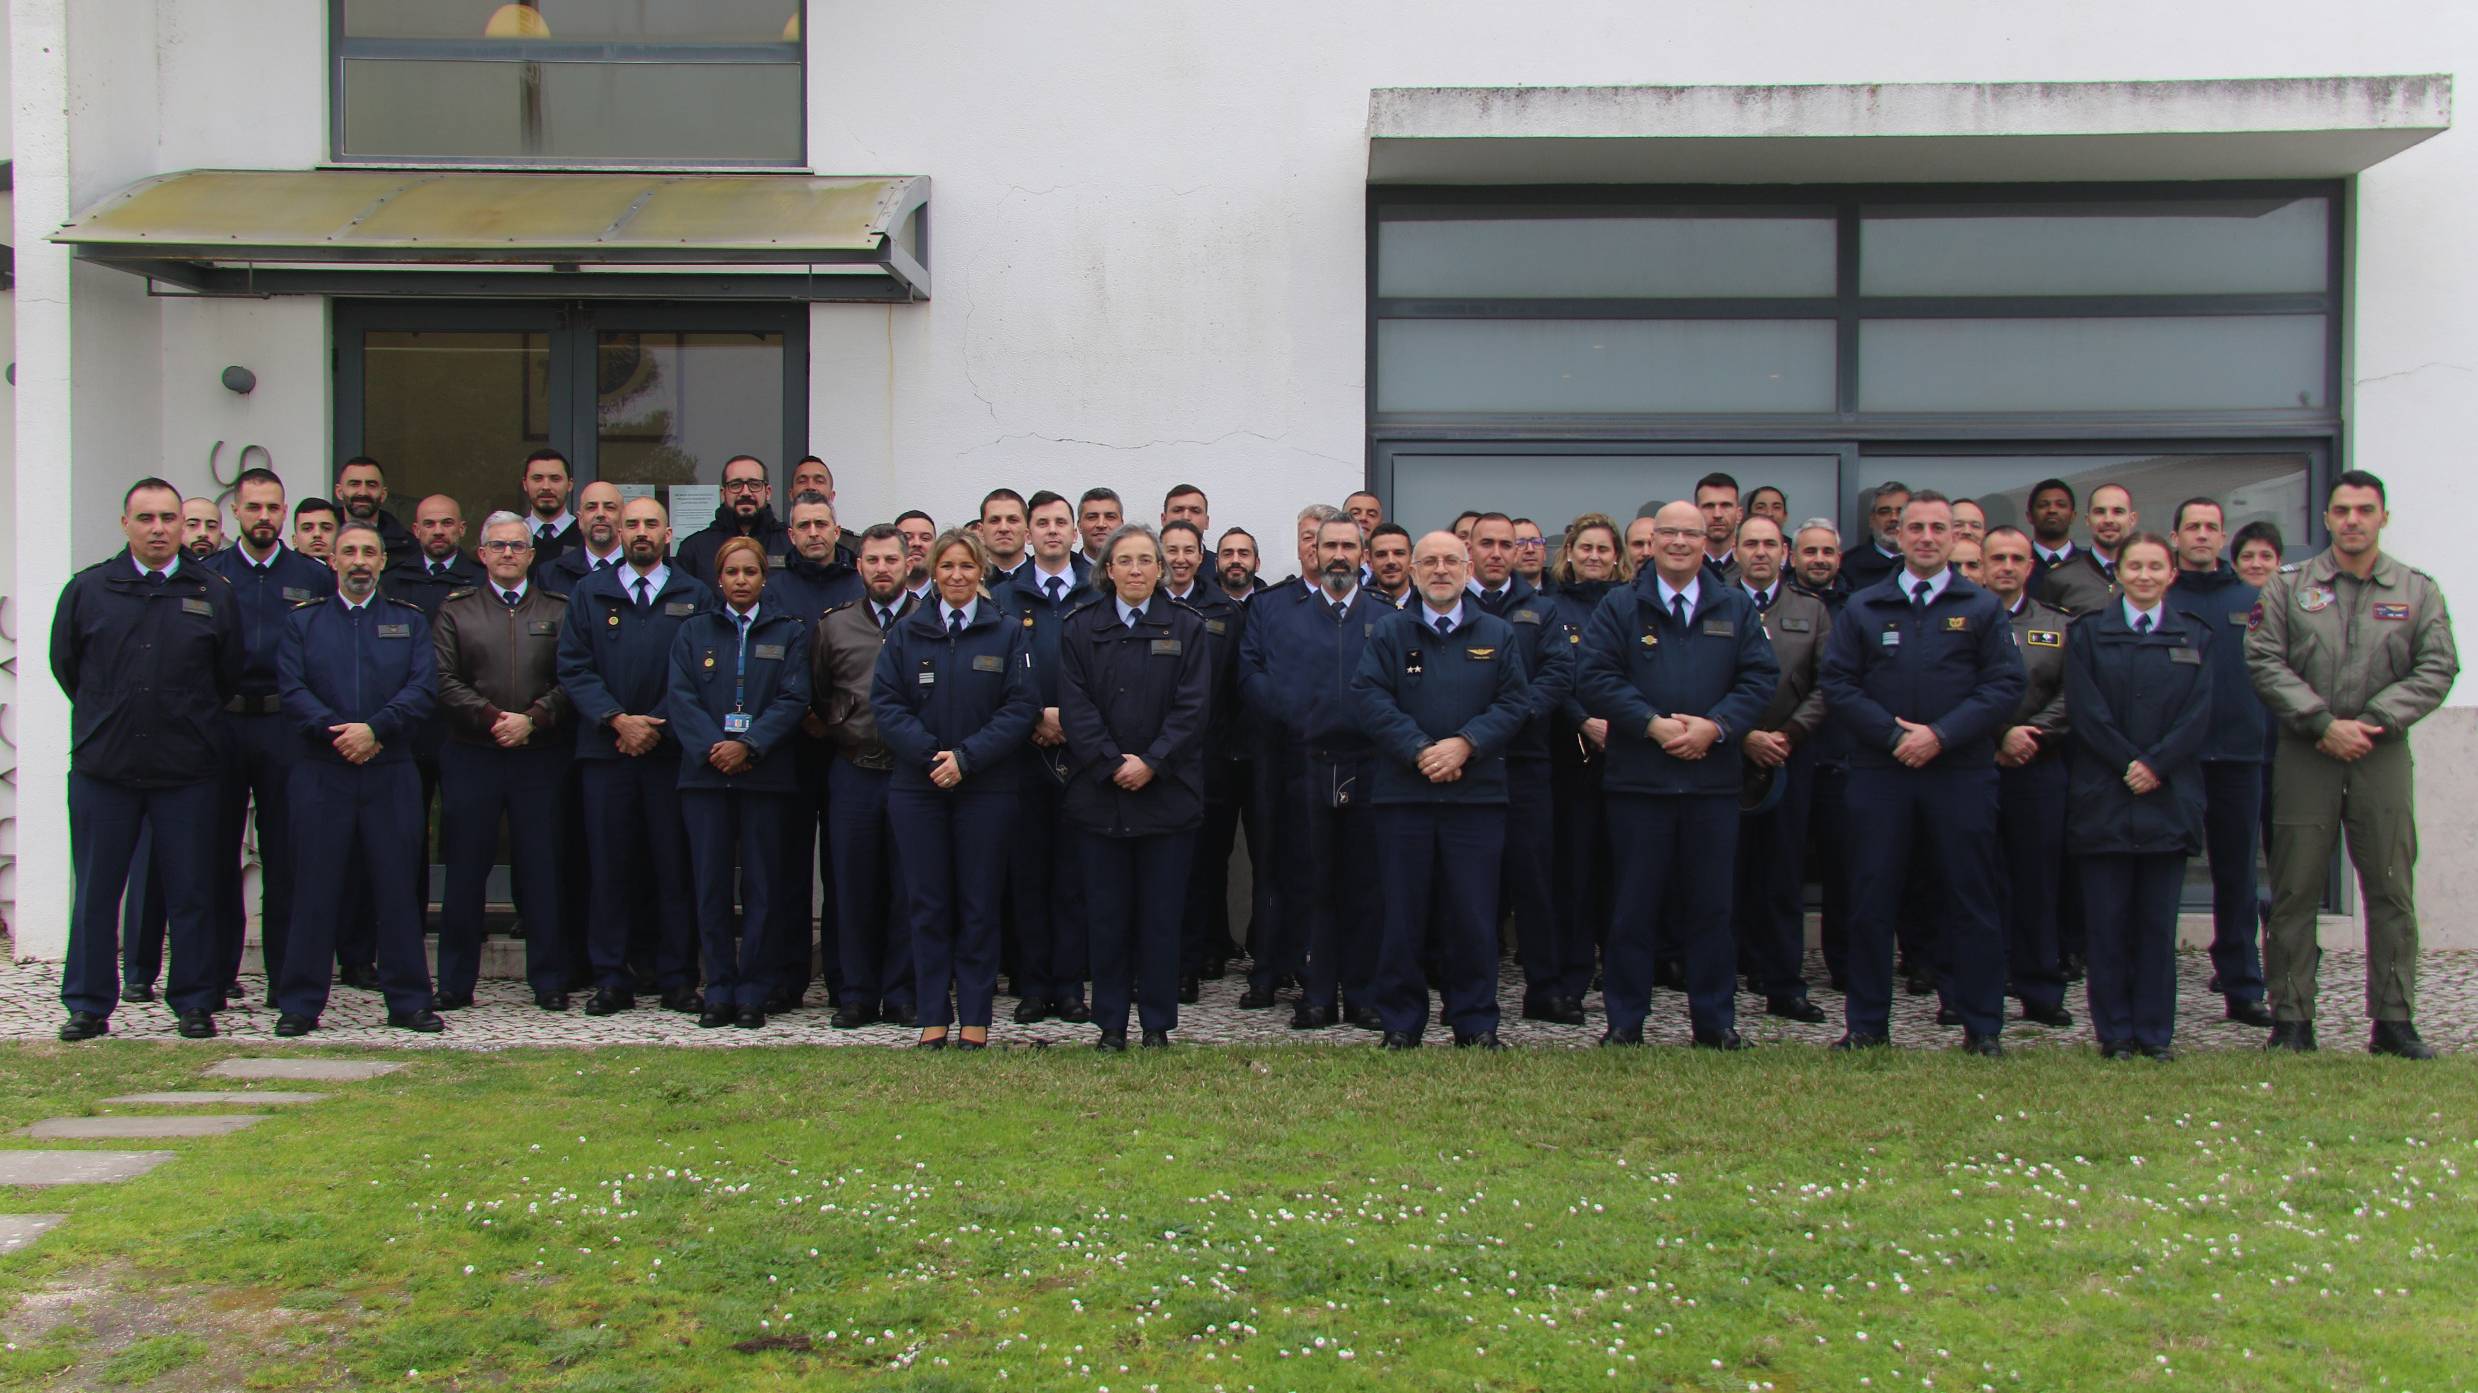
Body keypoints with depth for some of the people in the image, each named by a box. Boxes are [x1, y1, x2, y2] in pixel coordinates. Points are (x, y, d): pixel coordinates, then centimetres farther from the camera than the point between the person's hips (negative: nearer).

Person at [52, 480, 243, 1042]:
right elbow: (65, 664, 13)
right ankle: (88, 1005, 16)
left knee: (191, 892, 4)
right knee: (95, 891, 6)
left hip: (186, 770, 0)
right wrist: (107, 717, 15)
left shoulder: (214, 594, 3)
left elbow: (230, 676, 12)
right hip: (103, 767, 0)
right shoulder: (87, 589, 3)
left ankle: (194, 1003, 14)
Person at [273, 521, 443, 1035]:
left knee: (396, 887, 2)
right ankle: (300, 1003, 8)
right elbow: (292, 690, -1)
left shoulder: (411, 621, 11)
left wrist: (374, 729, -14)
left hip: (391, 777, 0)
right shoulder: (302, 621, 11)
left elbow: (422, 689, -1)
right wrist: (337, 733, -14)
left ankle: (409, 1001, 9)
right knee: (315, 890, 1)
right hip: (321, 775, 0)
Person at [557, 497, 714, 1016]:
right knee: (609, 864, 1)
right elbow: (574, 668, 4)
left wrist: (657, 726, -9)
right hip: (606, 749, 1)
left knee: (675, 864, 0)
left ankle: (677, 978, 6)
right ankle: (611, 978, 8)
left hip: (671, 750, -1)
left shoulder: (695, 597, 9)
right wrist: (617, 719, -9)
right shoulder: (589, 594, 12)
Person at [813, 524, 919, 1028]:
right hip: (853, 773, 2)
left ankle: (901, 995, 14)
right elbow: (816, 697, 15)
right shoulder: (834, 625, 9)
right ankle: (857, 995, 16)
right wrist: (839, 738, 7)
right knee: (853, 887, 6)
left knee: (907, 888, 3)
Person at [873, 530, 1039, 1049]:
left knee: (979, 904, 2)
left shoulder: (1007, 632, 2)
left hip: (987, 788, -1)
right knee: (928, 904, 5)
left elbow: (1021, 707, -5)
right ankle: (933, 1016, 12)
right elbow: (885, 703, 1)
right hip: (917, 787, 2)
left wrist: (966, 757, -14)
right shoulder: (906, 633, 7)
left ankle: (975, 1017, 10)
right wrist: (930, 754, -14)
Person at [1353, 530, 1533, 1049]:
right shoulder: (1388, 631, 7)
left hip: (1476, 792, 1)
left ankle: (1475, 1022, 13)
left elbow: (1514, 702, 2)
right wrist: (1420, 750, -15)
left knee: (1473, 914, 3)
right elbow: (1369, 697, -4)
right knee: (1402, 912, 3)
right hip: (1402, 791, -1)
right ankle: (1400, 1023, 12)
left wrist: (1464, 743, -13)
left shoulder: (1498, 635, 11)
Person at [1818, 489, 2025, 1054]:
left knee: (1972, 900, 3)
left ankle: (1982, 1026, 12)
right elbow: (1838, 686, 3)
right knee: (1871, 901, 4)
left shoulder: (1982, 608, 7)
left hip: (1961, 774, -1)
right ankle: (1866, 1023, 13)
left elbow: (2005, 687, -1)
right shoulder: (1863, 607, 9)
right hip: (1880, 772, 1)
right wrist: (1893, 735, -10)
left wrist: (1940, 734, -13)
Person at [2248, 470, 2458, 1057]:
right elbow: (2265, 661, -2)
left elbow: (2437, 668, 2)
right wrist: (2324, 723, -11)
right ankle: (2291, 1019, 8)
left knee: (2392, 889, 2)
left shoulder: (2418, 590, 8)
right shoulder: (2288, 585, 5)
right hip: (2304, 755, -1)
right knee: (2294, 891, 1)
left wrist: (2373, 722, -10)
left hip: (2382, 755, 1)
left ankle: (2394, 1020, 11)